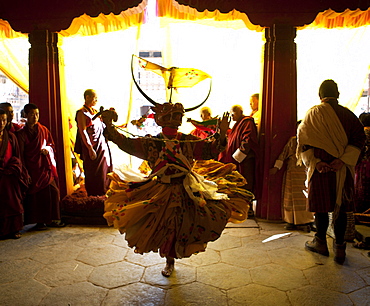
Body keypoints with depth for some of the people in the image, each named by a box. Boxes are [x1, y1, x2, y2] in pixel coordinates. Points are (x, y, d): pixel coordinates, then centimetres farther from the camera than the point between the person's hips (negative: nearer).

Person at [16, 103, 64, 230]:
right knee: (35, 195, -2)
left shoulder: (44, 129, 9)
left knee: (52, 191, -1)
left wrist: (48, 149, -7)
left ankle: (52, 219, 10)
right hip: (32, 168, -4)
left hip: (46, 166, 4)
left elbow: (52, 144, 17)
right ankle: (39, 221, 10)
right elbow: (20, 154, -4)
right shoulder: (21, 133, -2)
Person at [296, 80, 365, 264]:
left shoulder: (313, 114, -2)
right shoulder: (348, 115, 3)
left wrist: (315, 162, -13)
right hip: (342, 169, 2)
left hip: (320, 168, -1)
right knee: (340, 207, 10)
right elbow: (359, 138, -7)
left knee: (321, 206, 9)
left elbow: (303, 139, -10)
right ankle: (339, 247, 13)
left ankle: (320, 243, 21)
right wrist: (343, 160, -13)